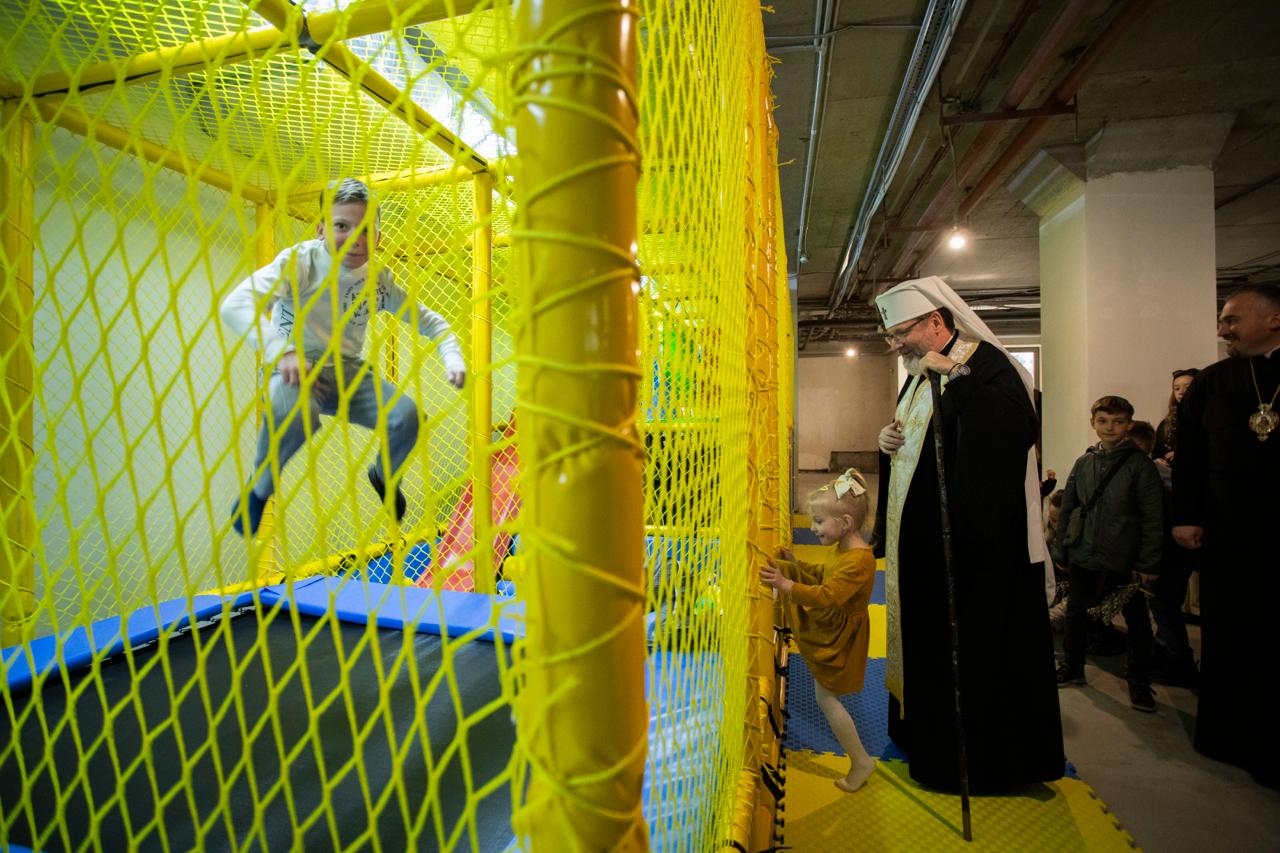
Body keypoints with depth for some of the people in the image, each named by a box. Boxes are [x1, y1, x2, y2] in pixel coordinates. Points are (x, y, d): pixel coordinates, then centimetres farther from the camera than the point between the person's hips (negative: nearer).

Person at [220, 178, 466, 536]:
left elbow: (429, 320, 7)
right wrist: (281, 351, -44)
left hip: (348, 372, 4)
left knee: (407, 416, -22)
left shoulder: (379, 280, -1)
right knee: (294, 413, -40)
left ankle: (384, 476, 15)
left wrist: (453, 359, -13)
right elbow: (234, 304, -27)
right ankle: (258, 489, -5)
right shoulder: (300, 261, -14)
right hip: (293, 371, -3)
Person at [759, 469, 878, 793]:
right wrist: (794, 566, 5)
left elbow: (827, 597, -38)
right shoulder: (836, 549, 0)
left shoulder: (858, 561, -31)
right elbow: (819, 574, 17)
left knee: (826, 698, 4)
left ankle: (860, 762, 18)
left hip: (838, 640, -9)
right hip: (827, 630, 9)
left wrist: (786, 585, -43)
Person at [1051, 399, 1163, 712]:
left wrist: (1148, 563, -11)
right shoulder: (1083, 463, 4)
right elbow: (1067, 508, 9)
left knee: (1136, 620, 9)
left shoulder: (1140, 464, -6)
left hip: (1124, 559, -3)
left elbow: (1153, 518, -8)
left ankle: (1139, 683, 26)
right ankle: (1072, 667, 31)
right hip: (1083, 556, 3)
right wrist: (1061, 549, 6)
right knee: (1076, 613, 14)